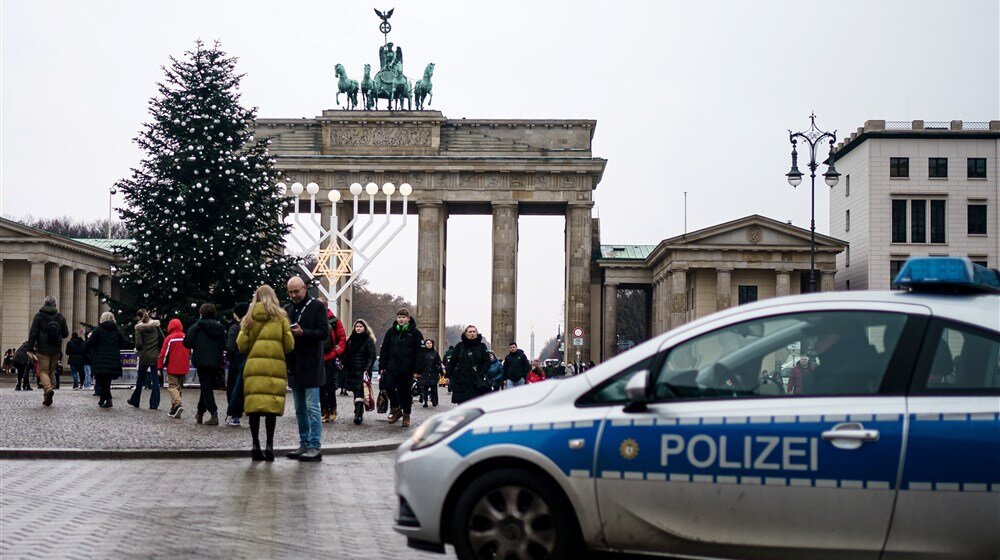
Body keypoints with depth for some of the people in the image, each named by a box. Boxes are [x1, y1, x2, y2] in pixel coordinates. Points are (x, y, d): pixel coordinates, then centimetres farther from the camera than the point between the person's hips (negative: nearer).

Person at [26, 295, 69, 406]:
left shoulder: (39, 316, -5)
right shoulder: (60, 317, 2)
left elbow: (33, 333, -7)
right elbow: (66, 333, 5)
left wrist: (30, 348, -3)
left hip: (42, 349, -3)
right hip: (56, 350, 3)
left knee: (43, 371, -1)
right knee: (51, 372, 12)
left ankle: (48, 389, -29)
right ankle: (47, 399, 15)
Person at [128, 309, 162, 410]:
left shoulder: (139, 328, -6)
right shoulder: (156, 325, 3)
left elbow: (138, 344, -12)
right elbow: (162, 339, 1)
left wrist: (137, 349, 9)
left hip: (144, 356, -2)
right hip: (155, 356, 2)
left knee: (140, 379, 13)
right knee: (155, 380, 3)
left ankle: (135, 401, 25)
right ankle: (154, 404, 0)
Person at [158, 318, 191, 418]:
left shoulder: (169, 338, -11)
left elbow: (164, 354, -10)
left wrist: (160, 367, -4)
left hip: (172, 368, -5)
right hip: (183, 368, 5)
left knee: (172, 386, -3)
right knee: (179, 387, 14)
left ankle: (178, 404, -26)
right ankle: (174, 410, 17)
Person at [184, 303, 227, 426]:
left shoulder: (197, 327, -7)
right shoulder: (220, 327, 7)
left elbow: (187, 342, -10)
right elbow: (224, 345, 9)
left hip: (202, 362, -5)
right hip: (216, 363, 5)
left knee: (206, 388, -4)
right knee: (207, 387, 16)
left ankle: (214, 414, -16)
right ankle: (200, 413, 24)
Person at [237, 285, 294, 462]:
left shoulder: (250, 317, 8)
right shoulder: (280, 317, 5)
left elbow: (242, 344, 6)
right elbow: (289, 345, 4)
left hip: (253, 365, 1)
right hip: (275, 365, -1)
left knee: (254, 407, 1)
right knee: (271, 406, -2)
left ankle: (256, 446, 0)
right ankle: (269, 446, -6)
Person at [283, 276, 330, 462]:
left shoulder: (317, 306, -3)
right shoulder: (288, 309, 14)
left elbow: (324, 333, -11)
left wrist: (302, 333, -21)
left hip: (311, 366, -6)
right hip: (294, 367, 6)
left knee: (312, 407, -8)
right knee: (300, 409, 11)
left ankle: (314, 447, -7)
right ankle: (304, 445, 17)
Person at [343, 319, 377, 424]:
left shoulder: (368, 340, -1)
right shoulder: (350, 340, 15)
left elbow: (372, 357, -6)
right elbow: (346, 355, 20)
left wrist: (367, 369, -16)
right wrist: (345, 367, 11)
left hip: (363, 371, -5)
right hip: (351, 370, 5)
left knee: (359, 392, -16)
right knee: (356, 392, 8)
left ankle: (358, 415, -24)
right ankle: (359, 413, 17)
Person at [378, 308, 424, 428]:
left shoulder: (414, 333, -2)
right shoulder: (391, 332, 7)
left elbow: (419, 353, -4)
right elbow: (384, 350, 9)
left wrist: (417, 370, -10)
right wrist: (382, 366, 2)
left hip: (407, 369, -2)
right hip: (392, 366, 2)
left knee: (406, 391, 3)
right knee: (389, 385, -13)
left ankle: (406, 415, 16)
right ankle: (396, 409, 7)